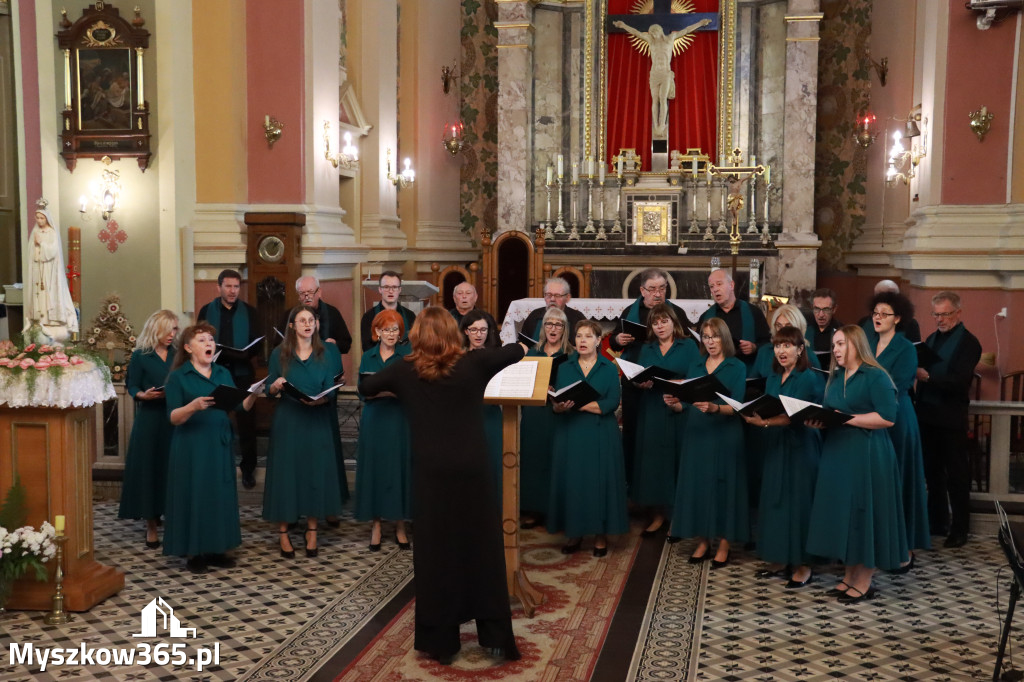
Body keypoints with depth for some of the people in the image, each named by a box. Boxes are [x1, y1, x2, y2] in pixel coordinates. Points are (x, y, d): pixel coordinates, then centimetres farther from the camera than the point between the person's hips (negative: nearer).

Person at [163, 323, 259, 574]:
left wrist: (252, 396, -12)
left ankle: (215, 550, 16)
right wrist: (194, 405, -28)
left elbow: (239, 407, 7)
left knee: (220, 495, 6)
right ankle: (193, 553, 8)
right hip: (191, 446, -5)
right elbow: (173, 418, -10)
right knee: (194, 494, -2)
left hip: (220, 444, 5)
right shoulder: (178, 377, -3)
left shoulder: (223, 373, 11)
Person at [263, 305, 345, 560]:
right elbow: (269, 390, 4)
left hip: (317, 422, 1)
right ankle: (283, 532, 9)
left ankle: (312, 531, 14)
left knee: (316, 472, 3)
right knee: (286, 472, 0)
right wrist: (276, 385, -18)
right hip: (287, 422, -1)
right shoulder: (279, 353, 3)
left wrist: (320, 399, -20)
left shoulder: (326, 353, 4)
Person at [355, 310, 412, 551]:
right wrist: (376, 391, -14)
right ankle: (376, 525, 9)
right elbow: (362, 393, 5)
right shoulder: (368, 357, 11)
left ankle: (400, 525, 9)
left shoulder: (408, 354, 3)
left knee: (400, 467, -1)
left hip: (401, 420, -2)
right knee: (375, 468, 1)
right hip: (374, 420, 2)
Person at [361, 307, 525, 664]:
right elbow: (517, 350, 14)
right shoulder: (474, 363, 0)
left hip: (431, 474, 0)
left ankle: (440, 640, 19)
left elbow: (366, 386, 17)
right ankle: (495, 636, 16)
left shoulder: (405, 370, 2)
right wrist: (519, 347, 36)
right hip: (473, 471, 0)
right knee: (483, 549, 11)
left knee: (434, 553, 10)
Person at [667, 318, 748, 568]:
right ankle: (703, 542, 15)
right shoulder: (694, 367, 13)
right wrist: (673, 404, -12)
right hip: (696, 435, 4)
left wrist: (715, 408, -29)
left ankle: (723, 546, 7)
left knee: (723, 485, -1)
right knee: (698, 485, 4)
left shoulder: (737, 367, 0)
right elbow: (686, 404, 10)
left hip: (725, 436, -4)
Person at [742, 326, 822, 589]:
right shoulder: (773, 378, 12)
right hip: (774, 446, 7)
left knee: (797, 502, -3)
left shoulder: (808, 379, -10)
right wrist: (754, 417, -6)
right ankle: (780, 560, 18)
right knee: (774, 501, 9)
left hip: (800, 448, -7)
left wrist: (765, 422, -31)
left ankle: (803, 565, 6)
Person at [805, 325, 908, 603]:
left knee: (863, 513, -1)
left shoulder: (876, 376, -10)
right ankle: (849, 577, 20)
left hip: (867, 456, -8)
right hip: (836, 454, 8)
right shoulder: (835, 378, 14)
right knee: (841, 514, 10)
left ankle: (864, 583, 8)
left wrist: (847, 418, -19)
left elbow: (887, 417, -18)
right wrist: (819, 421, -3)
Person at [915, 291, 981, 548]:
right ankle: (937, 522, 24)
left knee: (956, 474, 3)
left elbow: (960, 381, -20)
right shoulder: (932, 338, 13)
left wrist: (928, 376, -29)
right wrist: (915, 370, -7)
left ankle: (960, 529, 12)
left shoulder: (968, 342, -10)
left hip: (950, 418, -7)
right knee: (932, 471, 13)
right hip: (927, 415, 7)